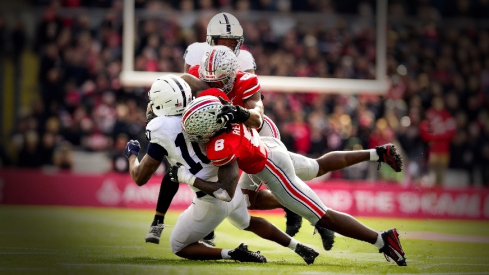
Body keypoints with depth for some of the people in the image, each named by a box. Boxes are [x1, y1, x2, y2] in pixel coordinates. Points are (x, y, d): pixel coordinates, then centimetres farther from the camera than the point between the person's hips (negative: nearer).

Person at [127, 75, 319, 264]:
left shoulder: (161, 130, -16)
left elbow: (140, 178, -6)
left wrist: (132, 154, 11)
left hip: (211, 200, -6)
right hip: (231, 190, 7)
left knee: (179, 247, 13)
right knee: (246, 222, 38)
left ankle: (233, 254, -6)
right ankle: (299, 247, 34)